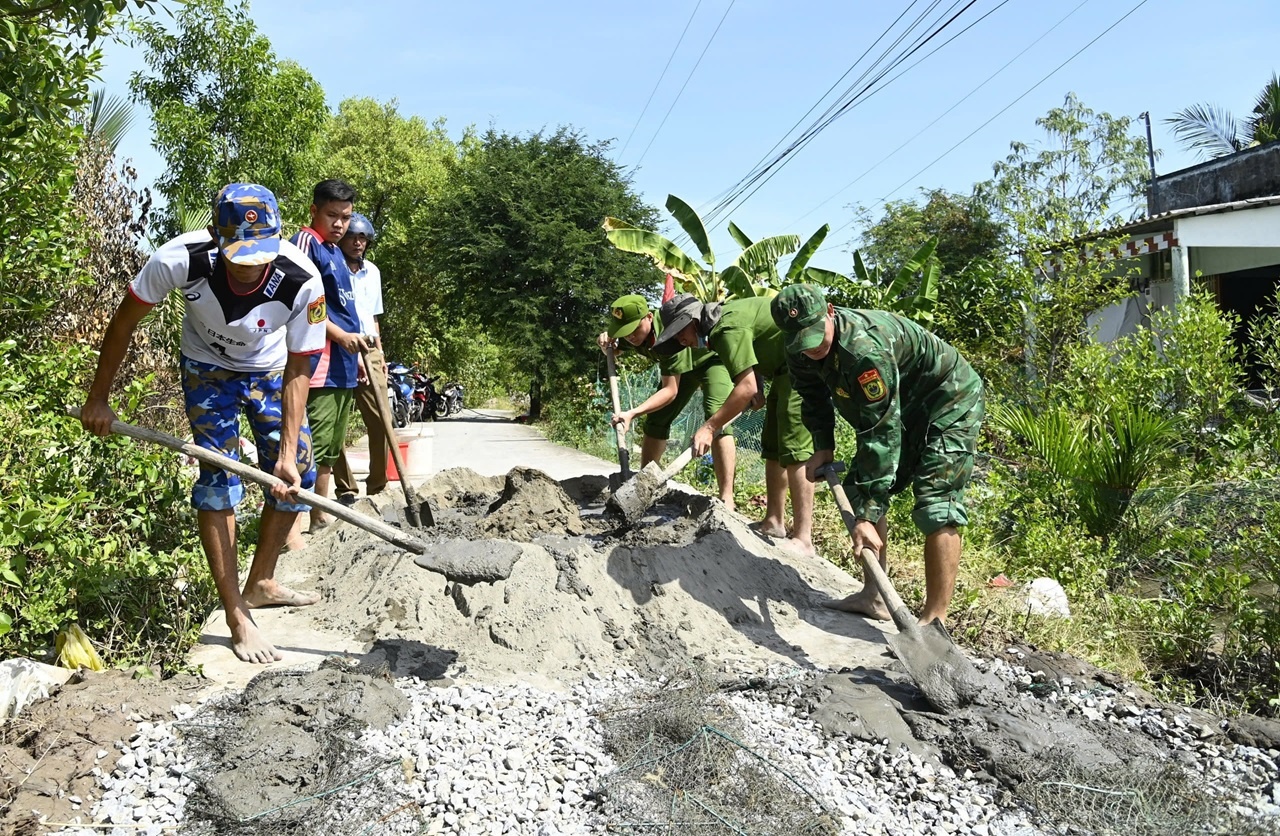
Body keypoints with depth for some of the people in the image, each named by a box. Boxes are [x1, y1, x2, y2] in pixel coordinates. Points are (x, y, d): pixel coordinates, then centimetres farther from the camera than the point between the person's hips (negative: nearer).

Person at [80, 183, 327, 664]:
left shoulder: (302, 281, -35)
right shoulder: (180, 259, -35)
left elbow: (298, 371, -24)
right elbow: (124, 322, -17)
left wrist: (288, 453, -29)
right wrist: (98, 399, -10)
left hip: (271, 370, 2)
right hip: (208, 369, -2)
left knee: (295, 474, 2)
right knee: (219, 478, -12)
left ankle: (260, 584, 23)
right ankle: (237, 618, -7)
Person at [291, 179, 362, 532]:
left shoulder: (336, 251, 20)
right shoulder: (306, 243, -7)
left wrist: (355, 355, 25)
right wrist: (341, 336, -21)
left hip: (343, 366, 9)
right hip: (320, 363, -9)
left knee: (329, 450, 15)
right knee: (311, 448, -12)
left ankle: (320, 519, 25)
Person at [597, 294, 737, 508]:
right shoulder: (627, 328, -18)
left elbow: (670, 391, -35)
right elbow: (613, 352, 7)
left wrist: (632, 413, -44)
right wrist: (604, 342, -18)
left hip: (712, 357, -8)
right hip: (682, 365, 8)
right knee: (656, 419, 1)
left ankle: (727, 500, -31)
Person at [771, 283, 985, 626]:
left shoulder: (865, 349, -39)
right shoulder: (801, 350, -12)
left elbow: (881, 432, -39)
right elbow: (814, 399, 8)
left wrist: (867, 516, -40)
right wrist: (823, 448, -7)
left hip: (950, 401, -9)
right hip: (902, 406, 9)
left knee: (936, 506, -20)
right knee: (859, 488, 8)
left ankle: (934, 621, -18)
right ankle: (873, 596, 16)